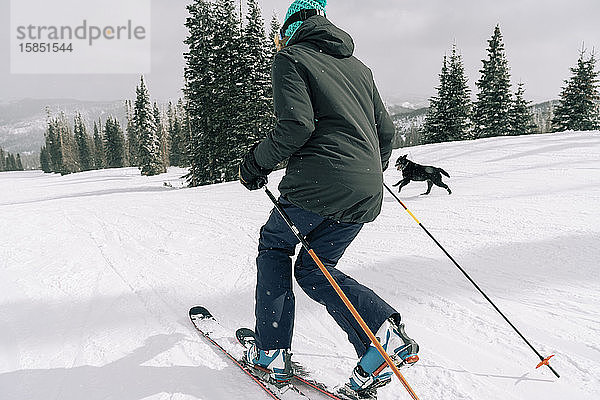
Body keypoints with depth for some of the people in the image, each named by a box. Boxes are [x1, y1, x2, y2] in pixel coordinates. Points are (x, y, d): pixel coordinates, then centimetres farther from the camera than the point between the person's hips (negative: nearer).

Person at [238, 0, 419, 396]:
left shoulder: (291, 57, 4)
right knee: (314, 269, 18)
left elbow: (296, 126, -13)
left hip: (320, 182, -6)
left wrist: (256, 162, 2)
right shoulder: (358, 65, 23)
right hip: (367, 193, 7)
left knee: (274, 244, 19)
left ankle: (271, 351, 18)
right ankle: (384, 331, -2)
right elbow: (386, 129, 19)